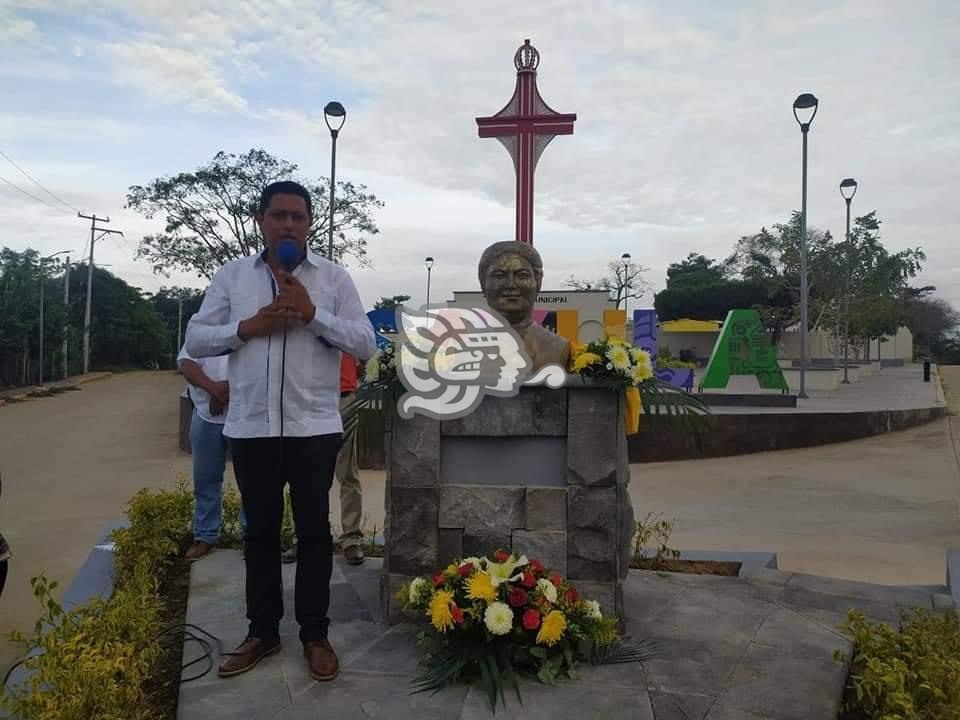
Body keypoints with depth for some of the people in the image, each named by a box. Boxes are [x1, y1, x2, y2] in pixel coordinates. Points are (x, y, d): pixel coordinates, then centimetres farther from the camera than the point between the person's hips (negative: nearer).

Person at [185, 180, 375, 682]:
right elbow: (194, 340, 4)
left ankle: (315, 634, 21)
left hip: (314, 427, -2)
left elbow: (366, 344, -4)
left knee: (313, 530, 7)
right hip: (251, 426, 2)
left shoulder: (334, 277, 2)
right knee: (260, 530, 13)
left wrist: (312, 313, -15)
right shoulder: (231, 275, 7)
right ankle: (262, 631, 28)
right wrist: (248, 326, -11)